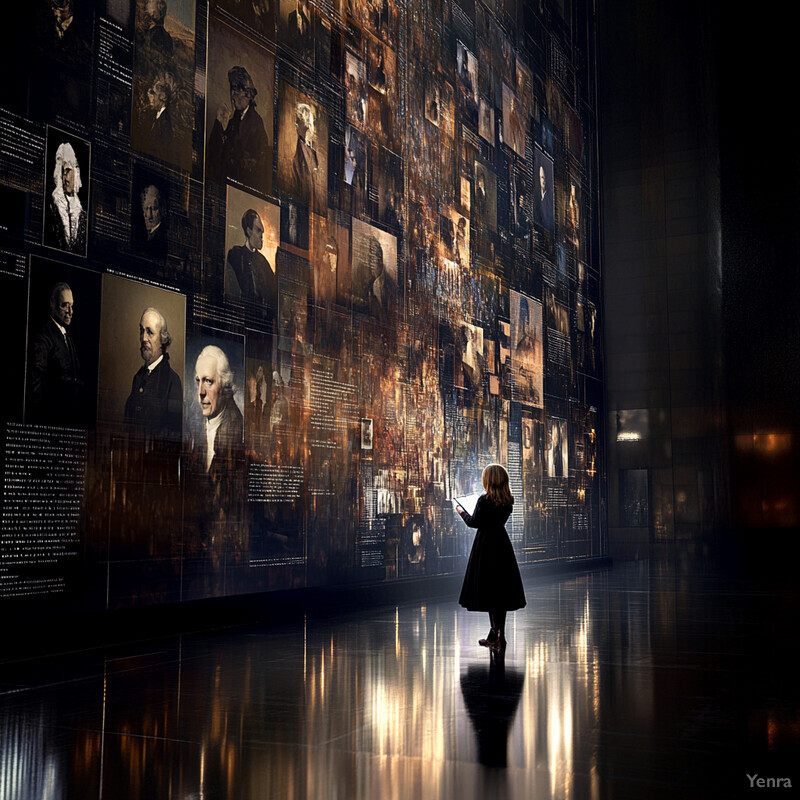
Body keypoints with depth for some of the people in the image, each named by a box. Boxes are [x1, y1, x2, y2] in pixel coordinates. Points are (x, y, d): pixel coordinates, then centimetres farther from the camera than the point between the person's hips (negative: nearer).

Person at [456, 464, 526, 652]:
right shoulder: (508, 501, 2)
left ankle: (498, 637, -1)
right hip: (502, 544, 6)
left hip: (485, 545, -6)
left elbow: (473, 522, -10)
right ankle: (495, 636, 18)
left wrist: (462, 512, 9)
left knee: (488, 589, 0)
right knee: (501, 589, 10)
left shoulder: (484, 500, -16)